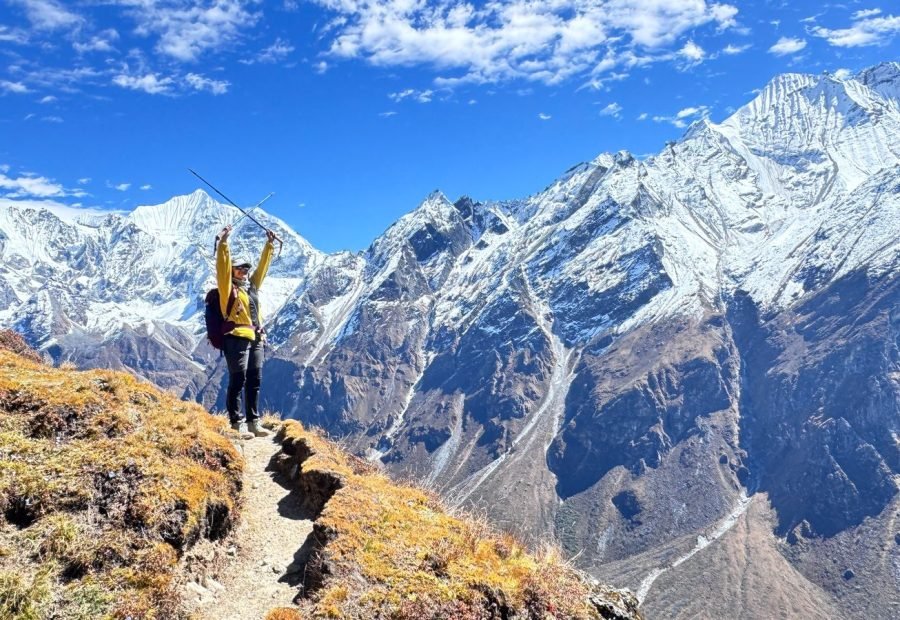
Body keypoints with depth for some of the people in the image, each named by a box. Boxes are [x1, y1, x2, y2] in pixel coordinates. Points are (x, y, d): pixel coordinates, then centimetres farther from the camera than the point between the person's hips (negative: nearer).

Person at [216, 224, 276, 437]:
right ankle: (235, 424, -3)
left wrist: (269, 244, 29)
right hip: (237, 338, -7)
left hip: (256, 340, 7)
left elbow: (263, 266, 27)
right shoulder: (228, 288, 2)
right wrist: (223, 243, -19)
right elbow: (222, 267, -11)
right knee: (237, 382, -6)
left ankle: (253, 423, 15)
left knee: (254, 382, 9)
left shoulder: (252, 285, 20)